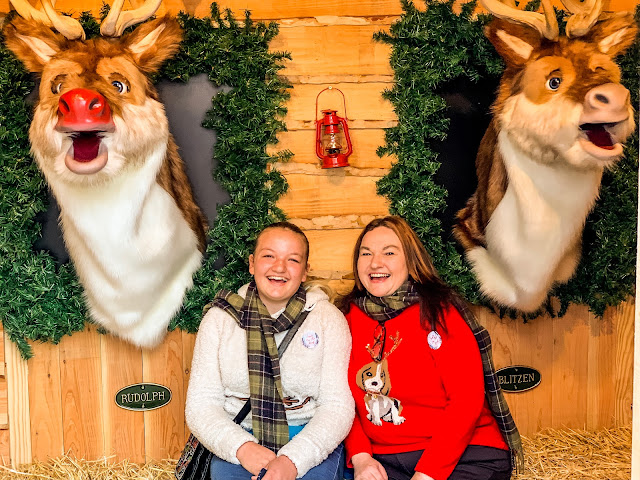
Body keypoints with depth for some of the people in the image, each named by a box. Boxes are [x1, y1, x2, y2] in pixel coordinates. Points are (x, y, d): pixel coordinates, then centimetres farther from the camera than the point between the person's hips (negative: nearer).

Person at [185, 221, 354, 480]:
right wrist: (242, 448, -18)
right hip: (238, 442, 0)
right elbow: (200, 405, 1)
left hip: (311, 442, 0)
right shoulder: (219, 318, 5)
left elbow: (338, 405, -4)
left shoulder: (328, 319, 2)